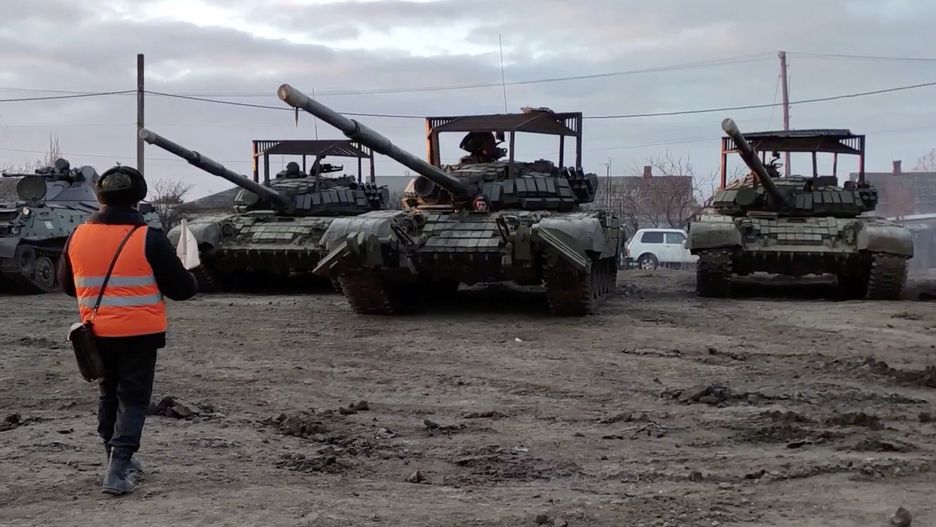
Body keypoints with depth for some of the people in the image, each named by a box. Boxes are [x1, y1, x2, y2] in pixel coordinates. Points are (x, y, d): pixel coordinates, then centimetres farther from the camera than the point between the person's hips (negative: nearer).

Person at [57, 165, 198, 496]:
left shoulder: (77, 237, -1)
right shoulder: (150, 239, -13)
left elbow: (66, 285, 13)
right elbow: (180, 288, -9)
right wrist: (192, 282, 13)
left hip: (97, 334, 4)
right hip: (139, 333, -4)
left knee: (109, 395, 20)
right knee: (133, 399, 4)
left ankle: (119, 461, 29)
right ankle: (117, 471, -7)